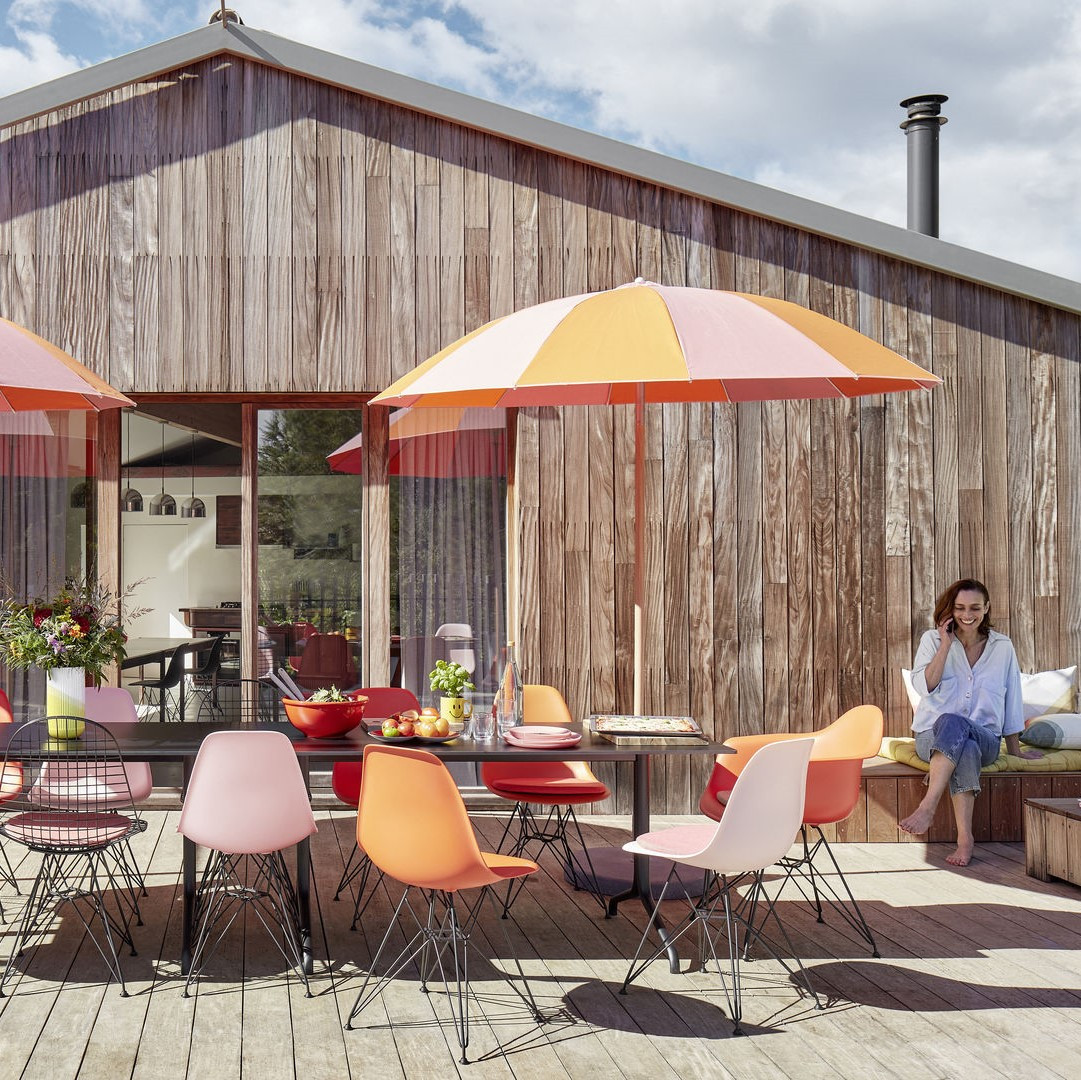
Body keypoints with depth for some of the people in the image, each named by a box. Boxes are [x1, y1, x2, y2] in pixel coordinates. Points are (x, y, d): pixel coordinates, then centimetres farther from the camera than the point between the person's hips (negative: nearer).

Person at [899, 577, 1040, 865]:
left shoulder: (1002, 647, 10)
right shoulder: (932, 640, 6)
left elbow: (1012, 701, 15)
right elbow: (923, 686, -8)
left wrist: (1014, 750, 16)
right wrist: (946, 645, -11)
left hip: (985, 738, 0)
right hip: (932, 736, 0)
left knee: (953, 723, -37)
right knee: (966, 749, -38)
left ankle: (927, 808, -47)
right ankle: (965, 838, -46)